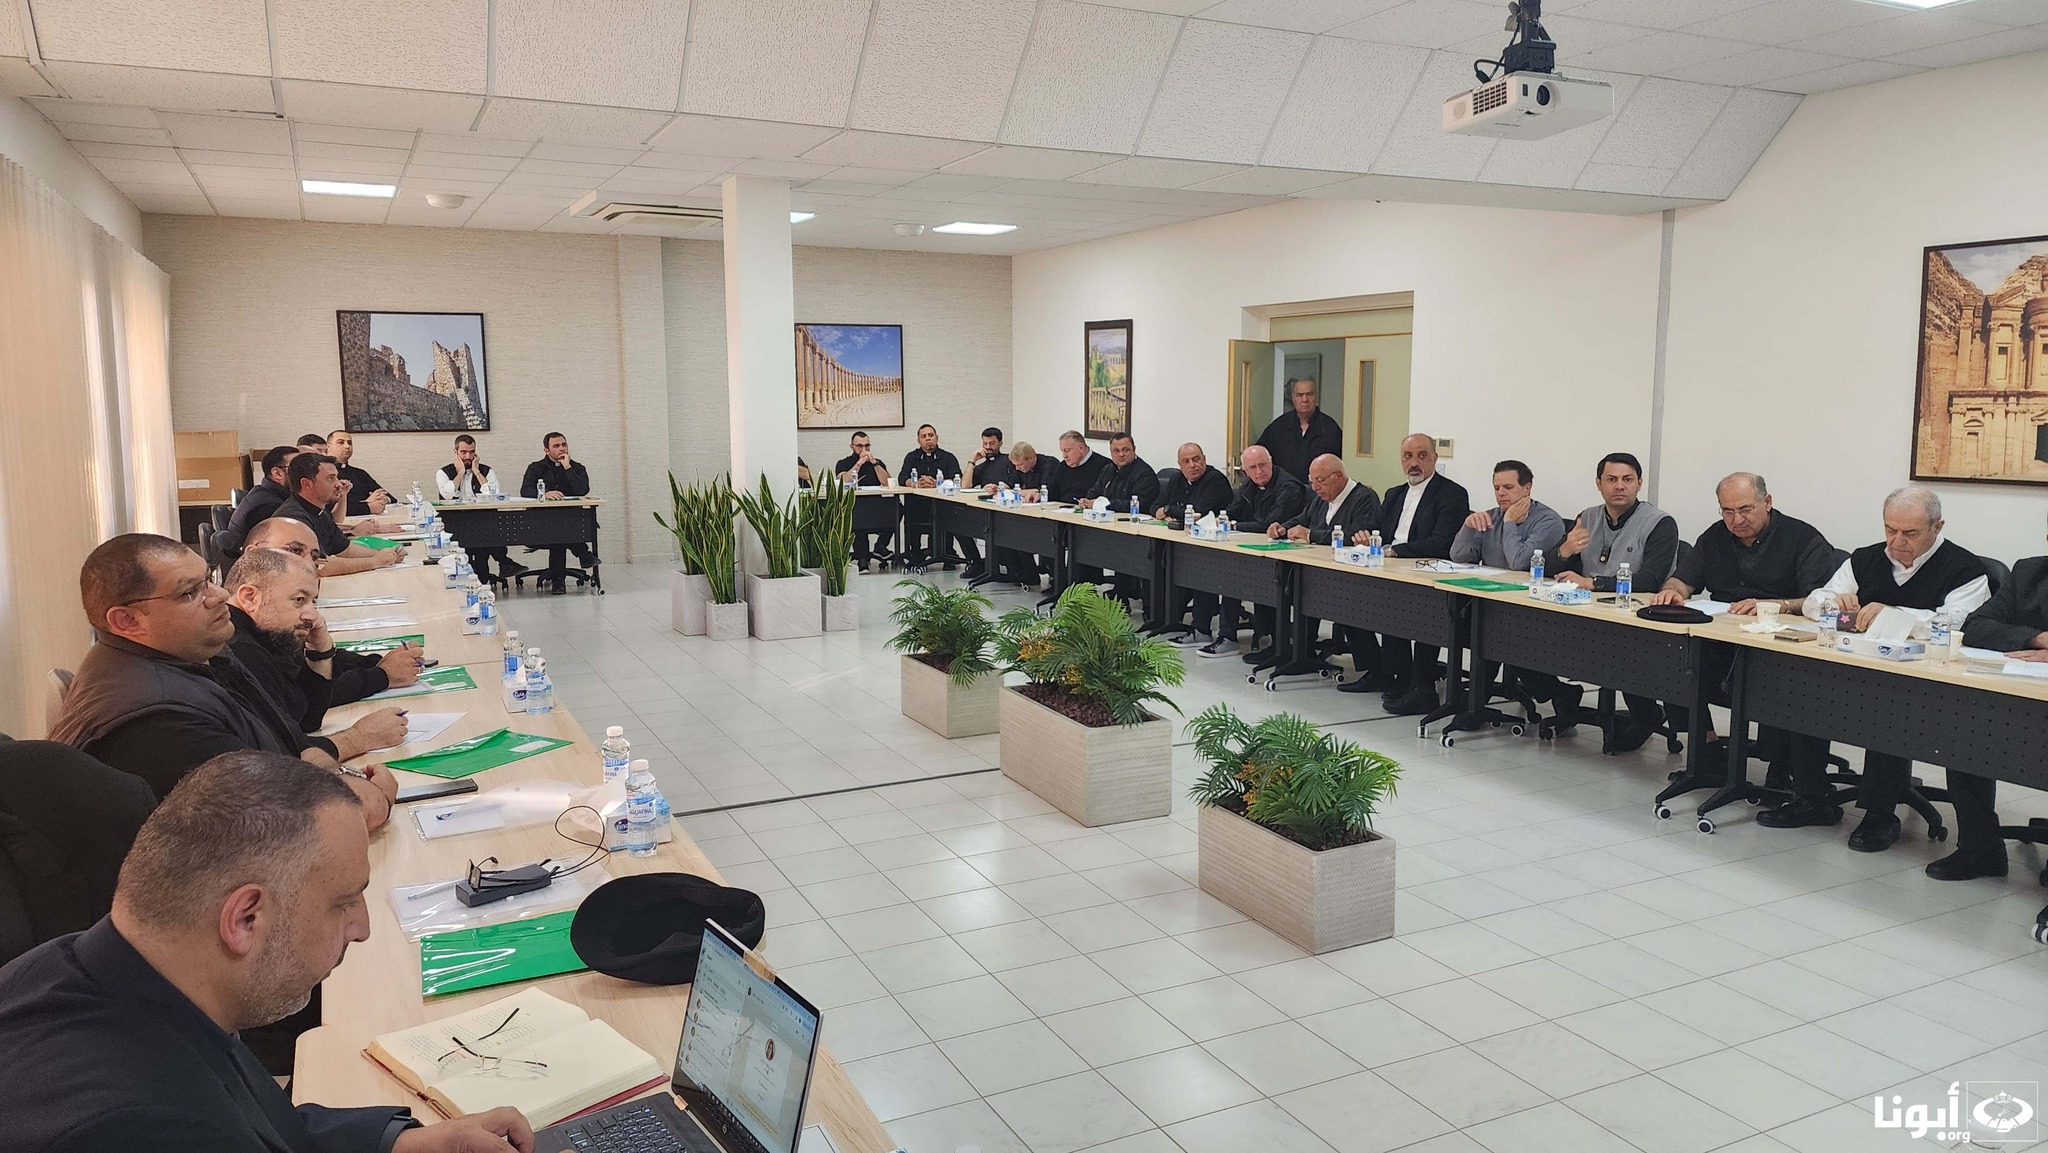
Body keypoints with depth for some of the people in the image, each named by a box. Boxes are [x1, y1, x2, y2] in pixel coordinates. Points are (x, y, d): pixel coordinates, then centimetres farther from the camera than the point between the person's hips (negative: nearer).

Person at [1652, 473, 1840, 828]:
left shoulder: (1804, 539, -1)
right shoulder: (1716, 536, 18)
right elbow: (1684, 578, 16)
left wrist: (1774, 605, -28)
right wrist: (1672, 591, -9)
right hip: (1720, 644, 6)